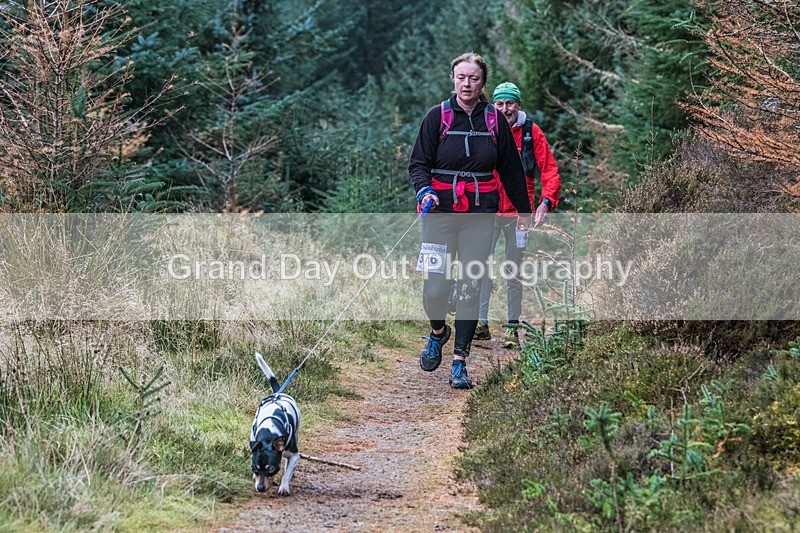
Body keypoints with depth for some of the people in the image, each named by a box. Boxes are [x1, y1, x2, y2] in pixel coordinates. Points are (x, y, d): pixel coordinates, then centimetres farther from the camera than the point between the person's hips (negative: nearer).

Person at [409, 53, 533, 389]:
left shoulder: (494, 120, 6)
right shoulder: (438, 116, 1)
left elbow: (510, 168, 15)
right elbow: (418, 162, 0)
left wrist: (523, 209, 21)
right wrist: (424, 190, -20)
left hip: (481, 213, 1)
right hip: (441, 209, -1)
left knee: (471, 288, -3)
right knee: (435, 288, -7)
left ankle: (459, 362, 5)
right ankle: (438, 332, 26)